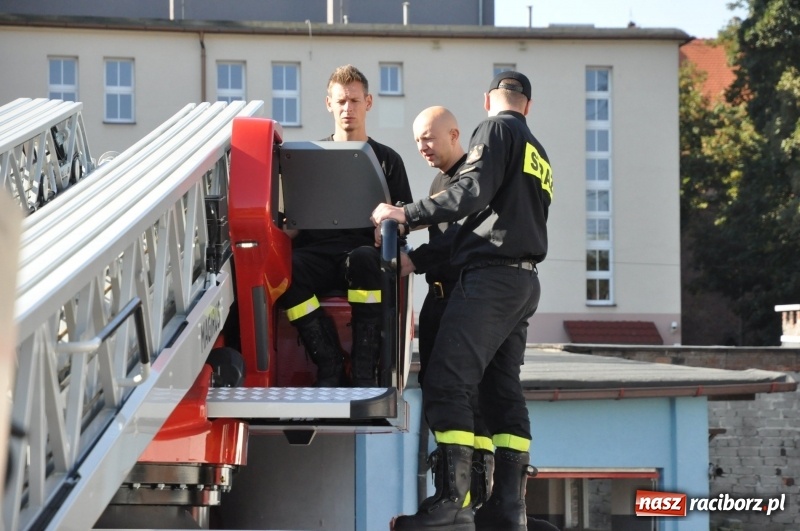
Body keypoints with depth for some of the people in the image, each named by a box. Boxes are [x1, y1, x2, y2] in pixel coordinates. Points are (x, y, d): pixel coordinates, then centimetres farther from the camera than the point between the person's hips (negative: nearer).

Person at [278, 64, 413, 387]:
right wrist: (290, 230, -6)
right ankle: (329, 365, -28)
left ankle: (363, 369, -33)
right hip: (317, 250, 1)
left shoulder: (386, 159, 18)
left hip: (364, 249, -1)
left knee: (363, 260, -40)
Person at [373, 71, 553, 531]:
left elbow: (473, 193, -17)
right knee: (502, 390, 9)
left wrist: (407, 214, -12)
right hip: (524, 281, 10)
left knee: (447, 383, -14)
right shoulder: (538, 154, 25)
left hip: (492, 276, -10)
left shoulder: (497, 130, -2)